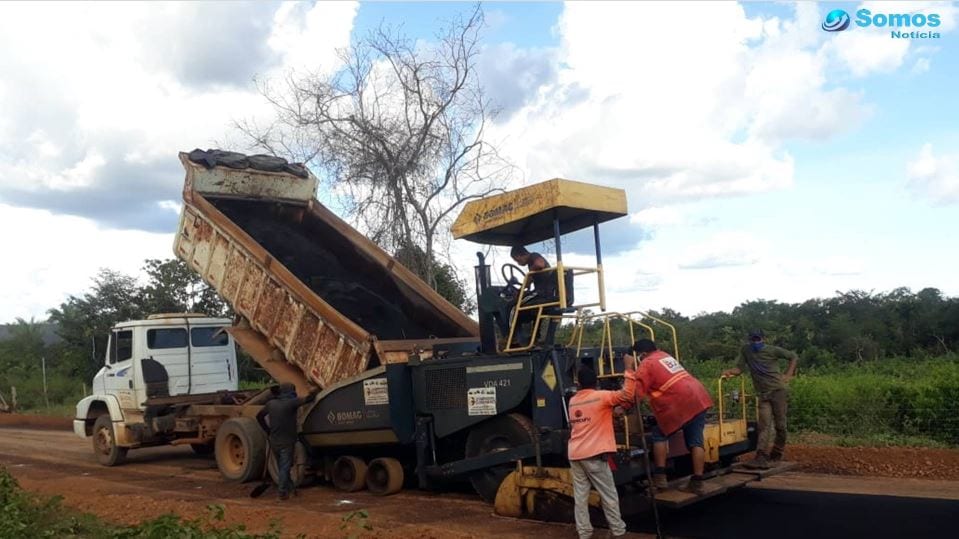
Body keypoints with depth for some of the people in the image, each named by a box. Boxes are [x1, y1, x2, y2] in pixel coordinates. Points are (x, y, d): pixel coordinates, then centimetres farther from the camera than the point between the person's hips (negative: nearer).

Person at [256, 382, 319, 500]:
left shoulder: (271, 403, 5)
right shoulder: (291, 403, -12)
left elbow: (259, 416, 16)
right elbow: (307, 399, -14)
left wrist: (268, 430, 21)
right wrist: (315, 392, 6)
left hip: (274, 441, 6)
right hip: (286, 442, -6)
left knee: (282, 467, 17)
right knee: (285, 467, 1)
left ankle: (289, 487, 26)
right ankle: (283, 492, 2)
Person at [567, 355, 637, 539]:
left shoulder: (572, 401, 13)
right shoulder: (601, 397, -6)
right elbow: (627, 394, -17)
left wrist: (611, 413, 27)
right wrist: (629, 369, -12)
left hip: (574, 454, 5)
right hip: (593, 454, -5)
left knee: (580, 495, 8)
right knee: (609, 495, 6)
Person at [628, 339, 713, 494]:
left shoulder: (646, 364, -1)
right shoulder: (666, 356, 24)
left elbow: (636, 393, -8)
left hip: (680, 404, -8)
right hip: (699, 398, 8)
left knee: (659, 435, 8)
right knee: (696, 440, 11)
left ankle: (660, 478, 5)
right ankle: (697, 482, 11)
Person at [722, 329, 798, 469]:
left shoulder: (773, 350, -2)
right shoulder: (746, 351, 5)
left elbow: (794, 357, 7)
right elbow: (740, 368, 1)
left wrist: (788, 375, 0)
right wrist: (730, 371, -19)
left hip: (778, 391, -2)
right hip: (763, 394, 2)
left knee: (780, 425, 3)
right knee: (764, 426, -9)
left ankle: (776, 454, 20)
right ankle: (762, 458, -19)